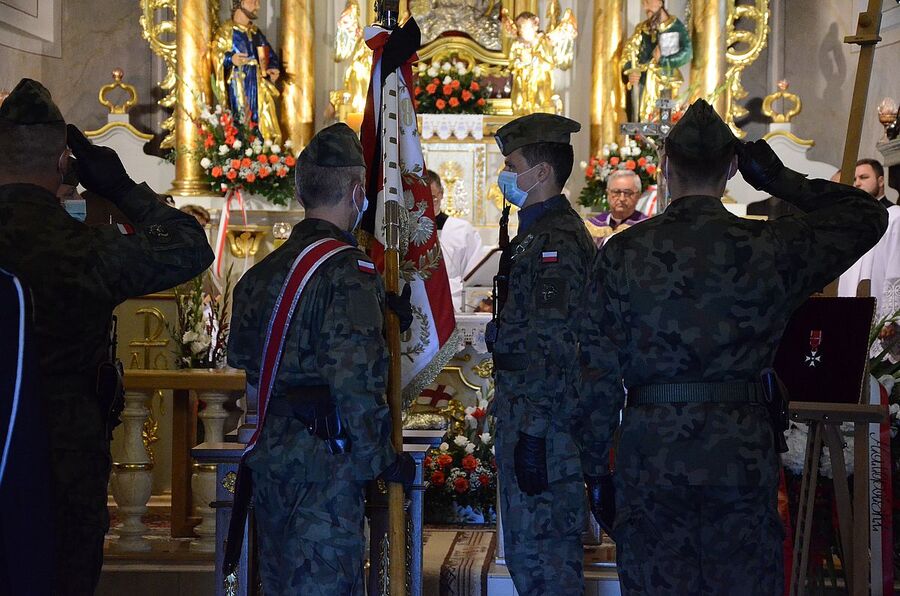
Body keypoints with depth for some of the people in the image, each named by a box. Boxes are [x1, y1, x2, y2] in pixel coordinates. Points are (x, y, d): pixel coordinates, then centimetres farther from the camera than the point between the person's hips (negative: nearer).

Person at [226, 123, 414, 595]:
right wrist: (381, 461, -12)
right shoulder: (348, 272, -15)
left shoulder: (263, 271, 11)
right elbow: (357, 382, -20)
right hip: (326, 459, -8)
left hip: (270, 451, 8)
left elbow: (243, 363, 15)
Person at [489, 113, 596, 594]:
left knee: (541, 550, -5)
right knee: (524, 549, 17)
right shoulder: (537, 232, 17)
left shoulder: (557, 241, -17)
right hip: (527, 412, 11)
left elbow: (554, 347, -23)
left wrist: (533, 433, -24)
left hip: (542, 418, -11)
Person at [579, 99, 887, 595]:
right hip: (743, 457, 0)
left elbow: (598, 374, -2)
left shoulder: (623, 253, -3)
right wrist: (782, 179, 13)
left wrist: (596, 469, 6)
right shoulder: (771, 249, -4)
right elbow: (866, 217, 11)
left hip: (650, 456, 0)